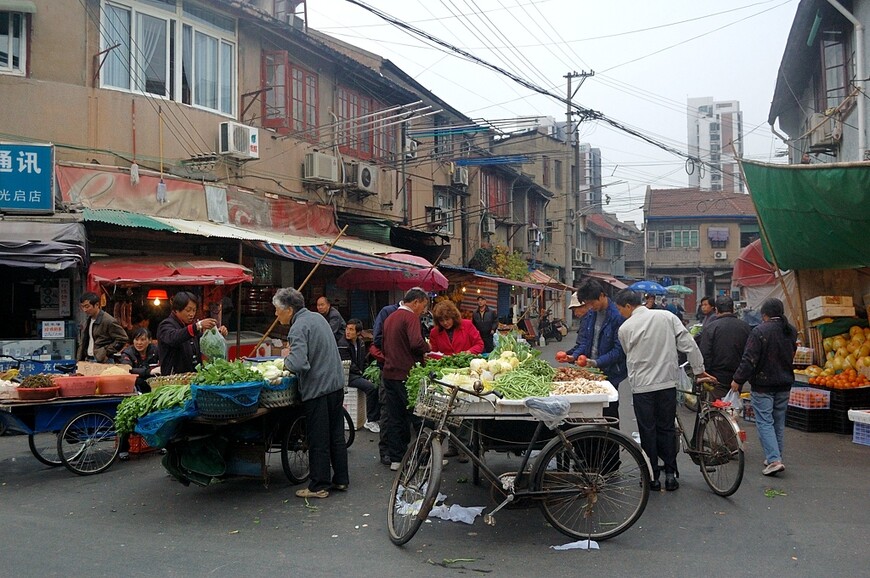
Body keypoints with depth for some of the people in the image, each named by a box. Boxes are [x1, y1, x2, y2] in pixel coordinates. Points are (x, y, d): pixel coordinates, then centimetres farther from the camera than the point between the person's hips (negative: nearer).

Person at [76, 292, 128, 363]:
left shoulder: (109, 321, -14)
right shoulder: (87, 321, 13)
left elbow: (122, 339, -14)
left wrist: (107, 351, -14)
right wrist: (80, 359, 12)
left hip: (103, 362, -8)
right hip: (87, 360, 8)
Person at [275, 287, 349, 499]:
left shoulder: (299, 328, -17)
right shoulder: (317, 317, 10)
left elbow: (298, 364, -28)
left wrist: (286, 361, -7)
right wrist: (293, 353, 15)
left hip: (317, 389, -8)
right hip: (336, 384, 9)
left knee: (318, 441, 2)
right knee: (337, 436, 15)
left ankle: (319, 486, 10)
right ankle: (341, 479, 24)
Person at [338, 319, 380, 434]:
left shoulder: (361, 342, 12)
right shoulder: (342, 344, -11)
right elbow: (348, 365, -13)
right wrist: (361, 373, -11)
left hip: (360, 374, 7)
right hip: (349, 376, -7)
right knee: (371, 387, -28)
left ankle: (377, 417, -10)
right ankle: (370, 421, -16)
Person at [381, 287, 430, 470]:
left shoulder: (390, 318, 17)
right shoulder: (410, 317, -12)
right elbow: (416, 343, -25)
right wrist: (427, 349, -7)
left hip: (389, 373, 8)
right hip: (405, 374, -8)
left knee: (394, 417, 10)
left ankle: (396, 459, 14)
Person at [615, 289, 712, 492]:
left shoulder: (625, 328, -6)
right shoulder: (667, 317, -1)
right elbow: (688, 344, -1)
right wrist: (699, 370, 8)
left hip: (641, 385, -2)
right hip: (667, 382, 3)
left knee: (647, 431, 7)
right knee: (667, 429, 13)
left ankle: (652, 477, 13)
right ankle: (670, 474, 15)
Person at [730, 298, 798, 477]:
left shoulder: (760, 331, -17)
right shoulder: (791, 331, 5)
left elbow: (749, 359, -19)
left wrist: (738, 379, -11)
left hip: (763, 385, -7)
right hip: (785, 384, 7)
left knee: (764, 422, -3)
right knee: (778, 422, 16)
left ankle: (774, 460, -12)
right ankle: (775, 456, 24)